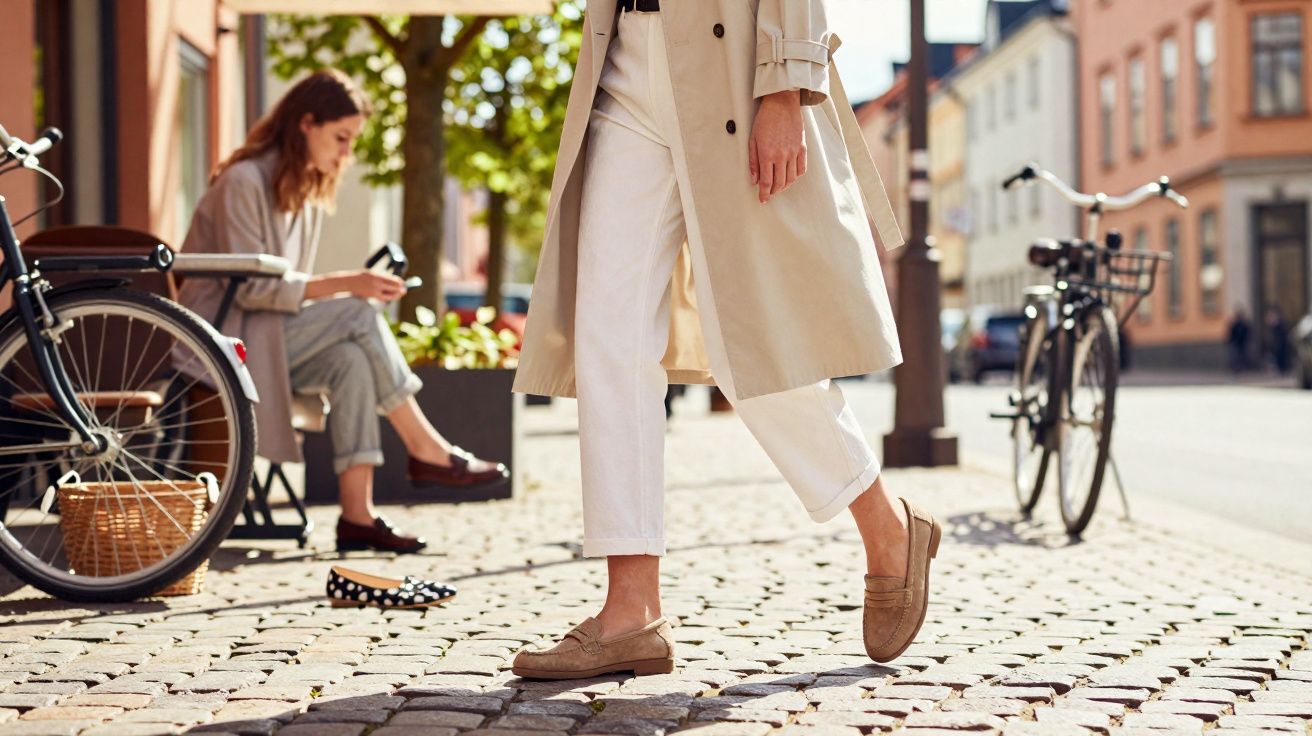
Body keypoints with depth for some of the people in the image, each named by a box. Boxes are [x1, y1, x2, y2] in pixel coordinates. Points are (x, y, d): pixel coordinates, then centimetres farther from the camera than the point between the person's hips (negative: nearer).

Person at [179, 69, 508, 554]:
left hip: (272, 339, 7)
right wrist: (346, 285, -24)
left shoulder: (309, 191, 14)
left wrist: (353, 291, -5)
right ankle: (426, 451, -18)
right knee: (360, 316, -25)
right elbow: (248, 288, -20)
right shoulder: (242, 182, -13)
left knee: (351, 361, -25)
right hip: (224, 338, -7)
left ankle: (357, 515, -29)